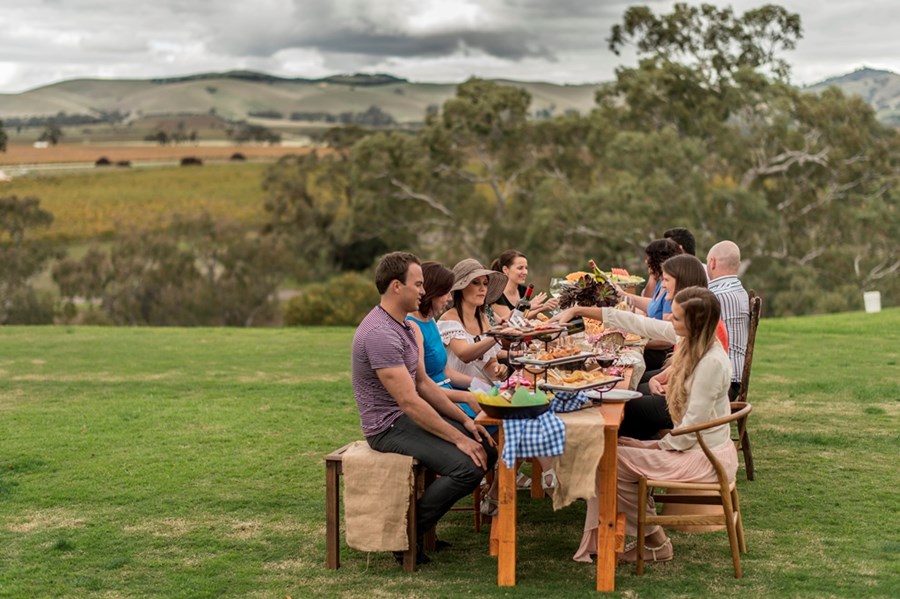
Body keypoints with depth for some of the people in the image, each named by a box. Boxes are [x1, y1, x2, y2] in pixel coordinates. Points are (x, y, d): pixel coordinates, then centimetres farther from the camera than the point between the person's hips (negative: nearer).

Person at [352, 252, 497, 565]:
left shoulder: (402, 326, 11)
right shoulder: (380, 333, -23)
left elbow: (423, 382, 16)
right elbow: (409, 401, -26)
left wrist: (465, 421, 8)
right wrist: (458, 438, -21)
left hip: (410, 417, 10)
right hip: (389, 426, -10)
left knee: (486, 450, 3)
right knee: (468, 466, -24)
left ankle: (420, 518, 11)